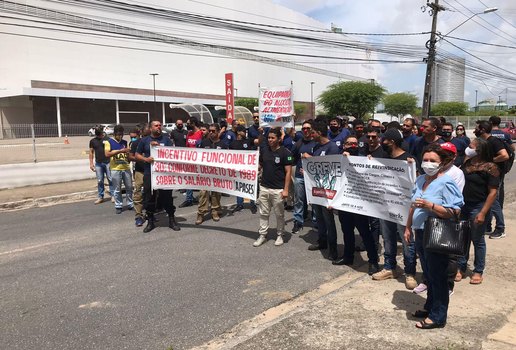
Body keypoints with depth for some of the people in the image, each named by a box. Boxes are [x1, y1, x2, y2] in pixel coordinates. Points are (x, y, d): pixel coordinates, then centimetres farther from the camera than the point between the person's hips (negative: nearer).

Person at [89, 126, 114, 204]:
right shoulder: (92, 141, 8)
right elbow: (91, 152, 13)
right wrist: (91, 163, 7)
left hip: (108, 162, -2)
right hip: (98, 163, 3)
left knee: (110, 179, 0)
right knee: (100, 181, 6)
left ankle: (113, 196, 7)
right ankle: (100, 197, 13)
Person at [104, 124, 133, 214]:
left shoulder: (124, 142, 13)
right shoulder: (109, 142, 0)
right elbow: (107, 154, -15)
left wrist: (128, 153, -5)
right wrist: (120, 151, -21)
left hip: (126, 168, 4)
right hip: (115, 169, -4)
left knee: (129, 187, 8)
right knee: (117, 189, 2)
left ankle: (130, 204, 20)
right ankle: (118, 206, 13)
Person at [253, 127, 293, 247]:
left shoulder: (285, 152, -9)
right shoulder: (264, 150, 5)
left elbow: (288, 172, -9)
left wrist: (286, 189, -14)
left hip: (278, 189, -4)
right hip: (264, 187, 4)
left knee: (279, 214, 8)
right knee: (264, 213, 10)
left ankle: (280, 235, 23)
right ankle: (262, 235, 20)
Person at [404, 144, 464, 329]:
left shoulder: (446, 182, -14)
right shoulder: (420, 180, 9)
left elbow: (454, 211, -20)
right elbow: (413, 206, 17)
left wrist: (429, 205, -26)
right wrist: (408, 227, 16)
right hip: (420, 233, 7)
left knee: (437, 277, 5)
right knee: (428, 274, 20)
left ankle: (438, 316, 19)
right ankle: (430, 307, 36)